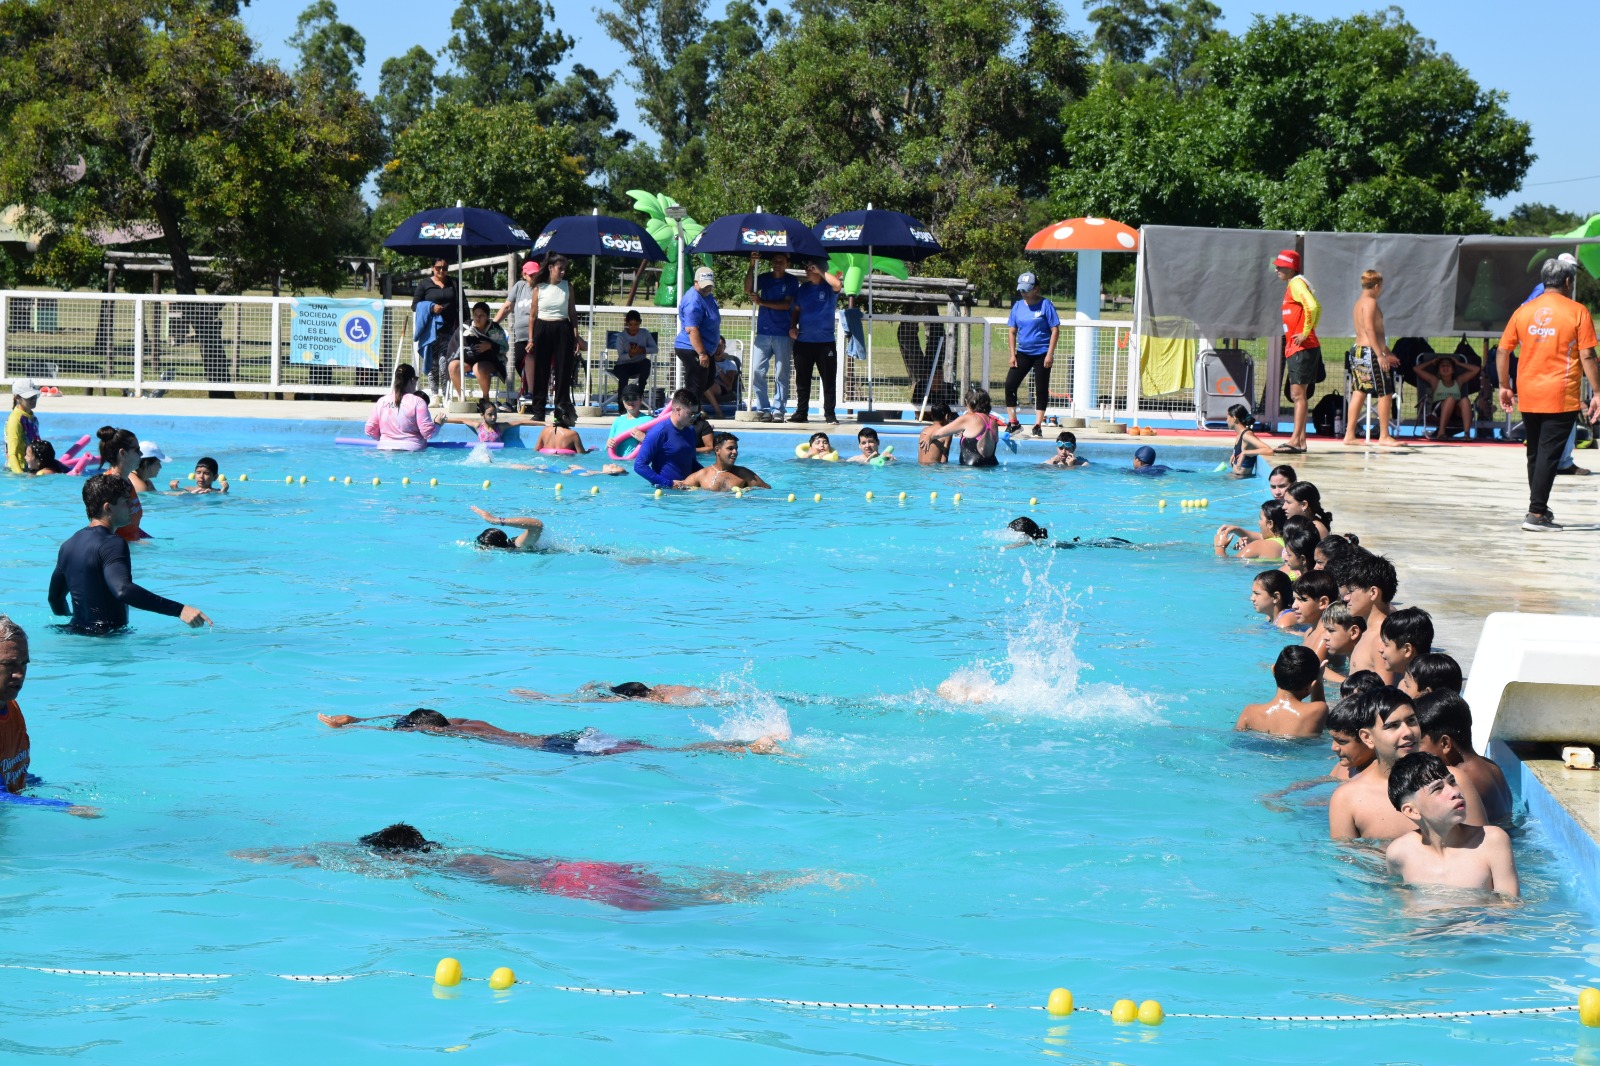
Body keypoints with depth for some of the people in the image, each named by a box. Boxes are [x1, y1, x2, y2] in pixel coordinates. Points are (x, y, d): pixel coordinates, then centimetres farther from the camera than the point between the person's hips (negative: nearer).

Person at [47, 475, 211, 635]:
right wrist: (179, 610, -36)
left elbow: (55, 599, 22)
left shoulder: (69, 545, 13)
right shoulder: (112, 544, -14)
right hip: (108, 637, -9)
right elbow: (123, 590, -31)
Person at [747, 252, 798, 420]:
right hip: (763, 333, 3)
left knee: (781, 374, -1)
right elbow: (748, 290, -7)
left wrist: (762, 302, -17)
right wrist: (752, 267, -16)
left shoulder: (791, 282, 2)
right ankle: (763, 408, 2)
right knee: (757, 371, -4)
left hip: (783, 335, -3)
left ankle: (778, 410, 2)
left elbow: (787, 305, -9)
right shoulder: (764, 278, 10)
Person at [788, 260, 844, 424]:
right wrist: (792, 326, 3)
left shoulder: (828, 288, -2)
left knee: (829, 380, -2)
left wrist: (820, 271, -17)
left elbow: (837, 284, -26)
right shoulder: (802, 289, 12)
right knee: (802, 380, 7)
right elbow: (796, 310, 19)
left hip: (825, 342, -4)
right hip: (803, 342, 4)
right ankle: (801, 413, 13)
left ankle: (829, 414, 3)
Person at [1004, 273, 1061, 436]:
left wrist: (1050, 354, -13)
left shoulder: (1045, 305, -6)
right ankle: (1013, 423, 3)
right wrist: (1013, 355, 2)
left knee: (1041, 390, 1)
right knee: (1009, 384, -5)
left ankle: (1038, 425, 8)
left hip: (1042, 354, -4)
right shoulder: (1018, 306, 6)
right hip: (1023, 353, 4)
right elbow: (1012, 331, 10)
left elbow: (1055, 330, -7)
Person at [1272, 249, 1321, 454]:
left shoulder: (1296, 284, -11)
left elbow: (1312, 307, -28)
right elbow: (1316, 308, 30)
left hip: (1302, 347, -11)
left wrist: (1305, 332, -21)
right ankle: (1301, 441, 12)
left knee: (1298, 393, -13)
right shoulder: (1293, 284, 19)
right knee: (1297, 394, 11)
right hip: (1294, 348, 11)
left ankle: (1295, 440, -17)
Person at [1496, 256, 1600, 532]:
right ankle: (1536, 514, -8)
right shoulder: (1577, 312, -5)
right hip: (1561, 397, -4)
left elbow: (1503, 350, 7)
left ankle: (1539, 507, 26)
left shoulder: (1523, 311, 6)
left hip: (1527, 397, 4)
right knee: (1549, 454, -3)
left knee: (1535, 454, 17)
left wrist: (1504, 386, 16)